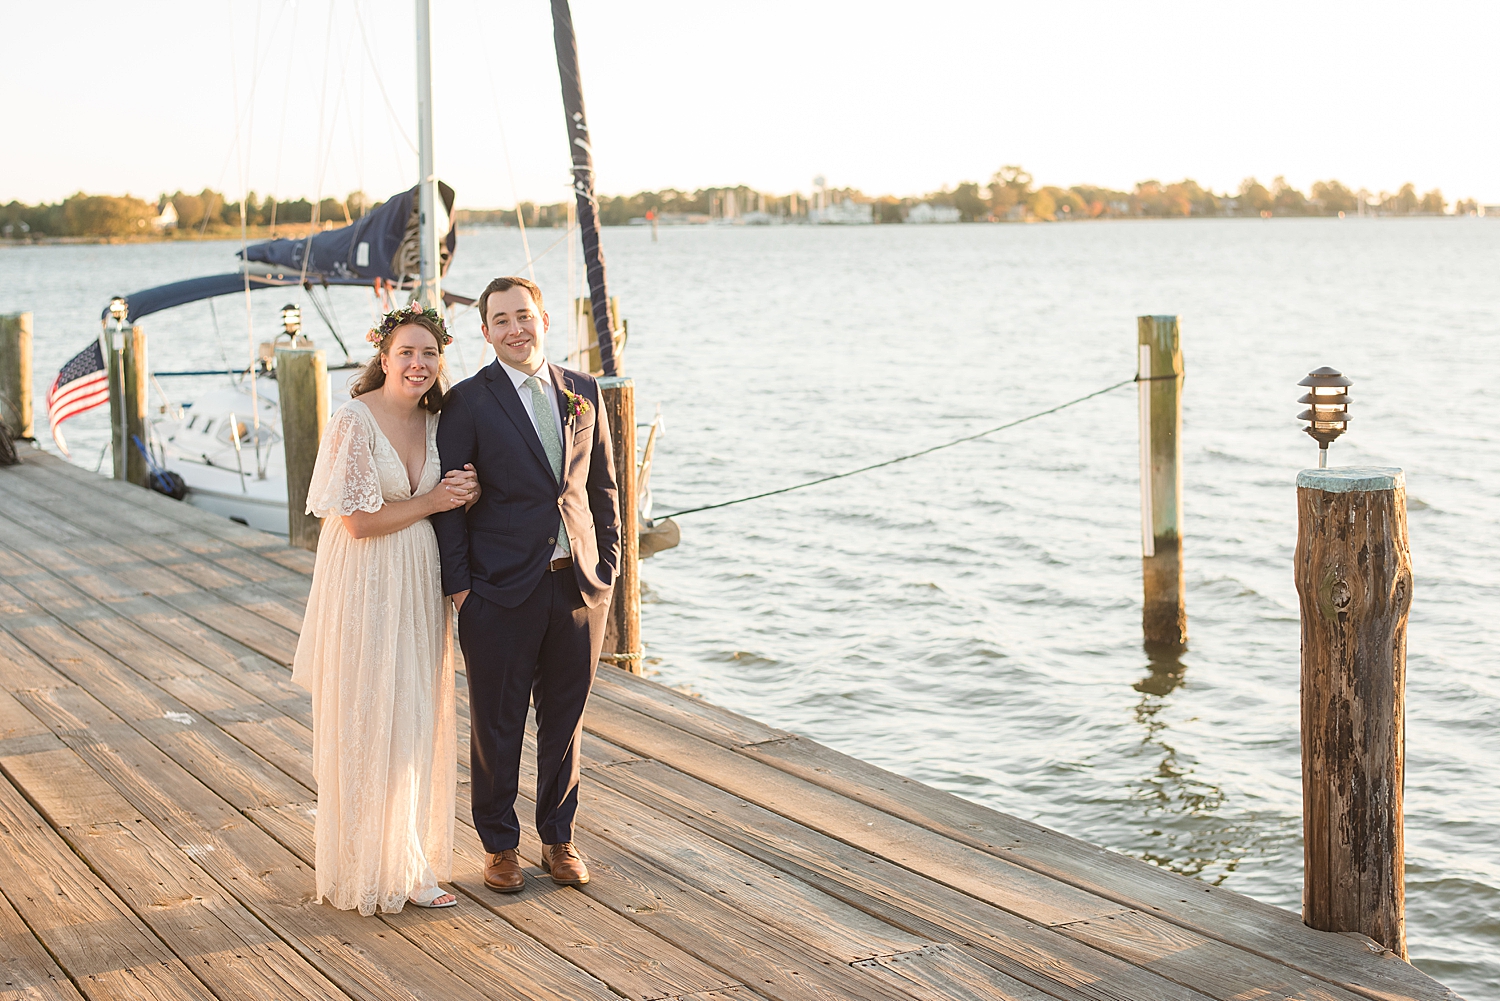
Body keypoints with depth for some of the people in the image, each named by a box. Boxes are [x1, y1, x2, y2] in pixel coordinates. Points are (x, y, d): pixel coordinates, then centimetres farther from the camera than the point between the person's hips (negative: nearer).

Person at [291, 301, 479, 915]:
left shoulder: (434, 420, 6)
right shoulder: (355, 422, -16)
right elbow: (357, 521, -17)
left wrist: (465, 495, -5)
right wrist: (433, 502, -10)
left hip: (417, 586, 7)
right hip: (366, 586, -7)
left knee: (416, 721, 11)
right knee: (367, 724, 1)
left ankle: (409, 865, 22)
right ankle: (369, 871, 12)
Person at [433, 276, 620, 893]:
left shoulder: (582, 392, 7)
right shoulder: (468, 402, -5)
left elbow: (603, 485, 12)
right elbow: (449, 499, -5)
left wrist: (608, 564, 6)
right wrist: (459, 584, -9)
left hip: (579, 584, 4)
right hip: (502, 589, -3)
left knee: (565, 719, 13)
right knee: (497, 724, 6)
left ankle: (558, 838, 27)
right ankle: (499, 845, 22)